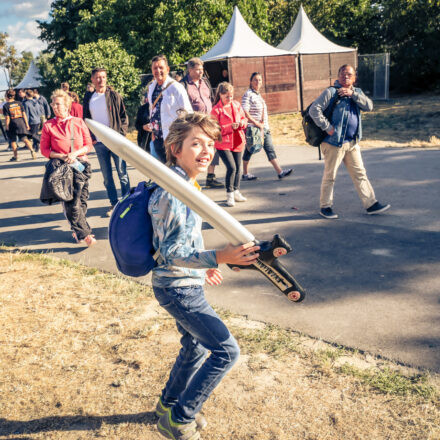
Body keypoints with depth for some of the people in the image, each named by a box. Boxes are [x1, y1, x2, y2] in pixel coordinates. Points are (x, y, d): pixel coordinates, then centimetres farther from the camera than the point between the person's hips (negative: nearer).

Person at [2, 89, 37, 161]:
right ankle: (32, 150, -21)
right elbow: (24, 114, 4)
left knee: (13, 141, 9)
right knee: (25, 139, 2)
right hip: (21, 123, 3)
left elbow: (7, 118, -8)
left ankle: (15, 156, 14)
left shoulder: (6, 106, -5)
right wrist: (27, 124, 8)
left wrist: (7, 127, -1)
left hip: (12, 125, -2)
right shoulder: (19, 103, 5)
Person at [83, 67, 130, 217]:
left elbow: (124, 116, 1)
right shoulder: (88, 97, 8)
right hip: (98, 143, 3)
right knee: (107, 177, 8)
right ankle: (114, 203, 17)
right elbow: (85, 119, 15)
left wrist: (121, 134, -9)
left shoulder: (114, 95, 0)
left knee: (122, 174, 1)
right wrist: (90, 137, 4)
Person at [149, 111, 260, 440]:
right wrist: (218, 258, -39)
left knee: (195, 347, 24)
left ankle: (169, 404, 47)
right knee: (227, 350, -7)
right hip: (179, 288, -10)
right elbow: (171, 253, -28)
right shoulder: (171, 193, -25)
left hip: (185, 285, 10)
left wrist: (201, 265, 24)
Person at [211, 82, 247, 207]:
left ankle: (236, 191, 31)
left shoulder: (237, 105, 7)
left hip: (237, 142, 6)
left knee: (238, 168, 11)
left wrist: (242, 123, -7)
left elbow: (244, 118, 16)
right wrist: (230, 127, -22)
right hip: (223, 144, -5)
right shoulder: (216, 110, -10)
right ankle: (229, 194, 3)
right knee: (231, 168, -14)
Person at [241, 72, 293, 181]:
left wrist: (264, 125, 12)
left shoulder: (258, 94, 15)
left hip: (264, 128, 8)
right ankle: (245, 174, 15)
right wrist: (258, 124, -18)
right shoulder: (248, 95, -11)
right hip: (253, 129, -8)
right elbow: (245, 113, -20)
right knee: (249, 151, 3)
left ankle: (280, 172, 3)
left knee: (270, 149, 4)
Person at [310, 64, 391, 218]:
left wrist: (352, 94, -12)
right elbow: (314, 110, -13)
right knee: (330, 175, 3)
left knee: (360, 173, 9)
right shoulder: (331, 92, -5)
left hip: (352, 142, 6)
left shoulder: (357, 92, 14)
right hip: (334, 142, -6)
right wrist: (327, 127, -16)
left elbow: (369, 106, -2)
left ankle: (371, 204, 14)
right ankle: (325, 206, 15)